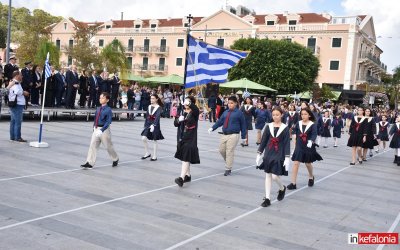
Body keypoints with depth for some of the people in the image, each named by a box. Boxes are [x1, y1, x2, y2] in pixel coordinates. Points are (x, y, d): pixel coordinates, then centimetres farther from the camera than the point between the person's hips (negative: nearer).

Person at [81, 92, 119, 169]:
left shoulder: (108, 110, -13)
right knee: (93, 145, -2)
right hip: (96, 129, 6)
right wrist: (94, 128, 13)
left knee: (109, 146, 9)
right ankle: (89, 163, -1)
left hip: (104, 130, -6)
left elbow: (108, 122, -20)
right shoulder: (98, 109, 7)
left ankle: (115, 159, 32)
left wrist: (102, 130, -28)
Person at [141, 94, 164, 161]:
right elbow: (147, 117, 12)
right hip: (148, 124, 5)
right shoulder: (149, 107, 8)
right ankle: (147, 153, 12)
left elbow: (157, 117, -20)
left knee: (154, 141, 3)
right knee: (143, 138, -5)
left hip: (155, 125, -5)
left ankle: (154, 156, 14)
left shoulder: (159, 108, -8)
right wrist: (145, 125, 11)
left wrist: (153, 125, -31)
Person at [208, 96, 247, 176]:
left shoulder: (239, 113, -4)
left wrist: (243, 137, 0)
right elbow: (220, 121, 9)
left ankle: (228, 169, 6)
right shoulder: (225, 112, 10)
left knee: (229, 152, -4)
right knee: (221, 150, 9)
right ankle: (228, 162, 33)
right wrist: (212, 128, -5)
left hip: (233, 135, -6)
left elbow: (243, 125, 0)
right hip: (224, 135, 6)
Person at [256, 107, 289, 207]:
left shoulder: (285, 128, -4)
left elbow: (287, 143, -6)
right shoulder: (268, 126, 3)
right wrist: (259, 154, 4)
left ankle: (282, 188, 26)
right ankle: (267, 198, 12)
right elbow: (263, 140, 6)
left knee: (275, 176, -7)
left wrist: (287, 158, -12)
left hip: (279, 155, -3)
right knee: (268, 175, 5)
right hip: (268, 154, 3)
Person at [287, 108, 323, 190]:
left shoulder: (313, 125, -9)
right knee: (296, 163, -6)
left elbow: (314, 134, -21)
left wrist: (311, 141, -38)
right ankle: (293, 183, -4)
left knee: (308, 163, 13)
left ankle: (311, 177, 44)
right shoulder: (298, 123, 0)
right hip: (299, 146, 2)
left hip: (308, 147, -2)